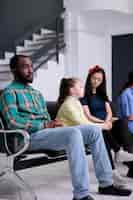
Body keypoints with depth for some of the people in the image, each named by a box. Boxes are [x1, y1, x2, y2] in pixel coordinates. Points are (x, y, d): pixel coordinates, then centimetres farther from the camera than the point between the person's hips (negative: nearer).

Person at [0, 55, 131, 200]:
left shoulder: (37, 94, 26)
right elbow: (13, 122, -15)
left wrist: (54, 123, -2)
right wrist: (45, 125, -16)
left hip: (47, 132, 8)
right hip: (31, 136, -8)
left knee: (94, 130, -6)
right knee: (73, 133, -33)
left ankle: (106, 184, -3)